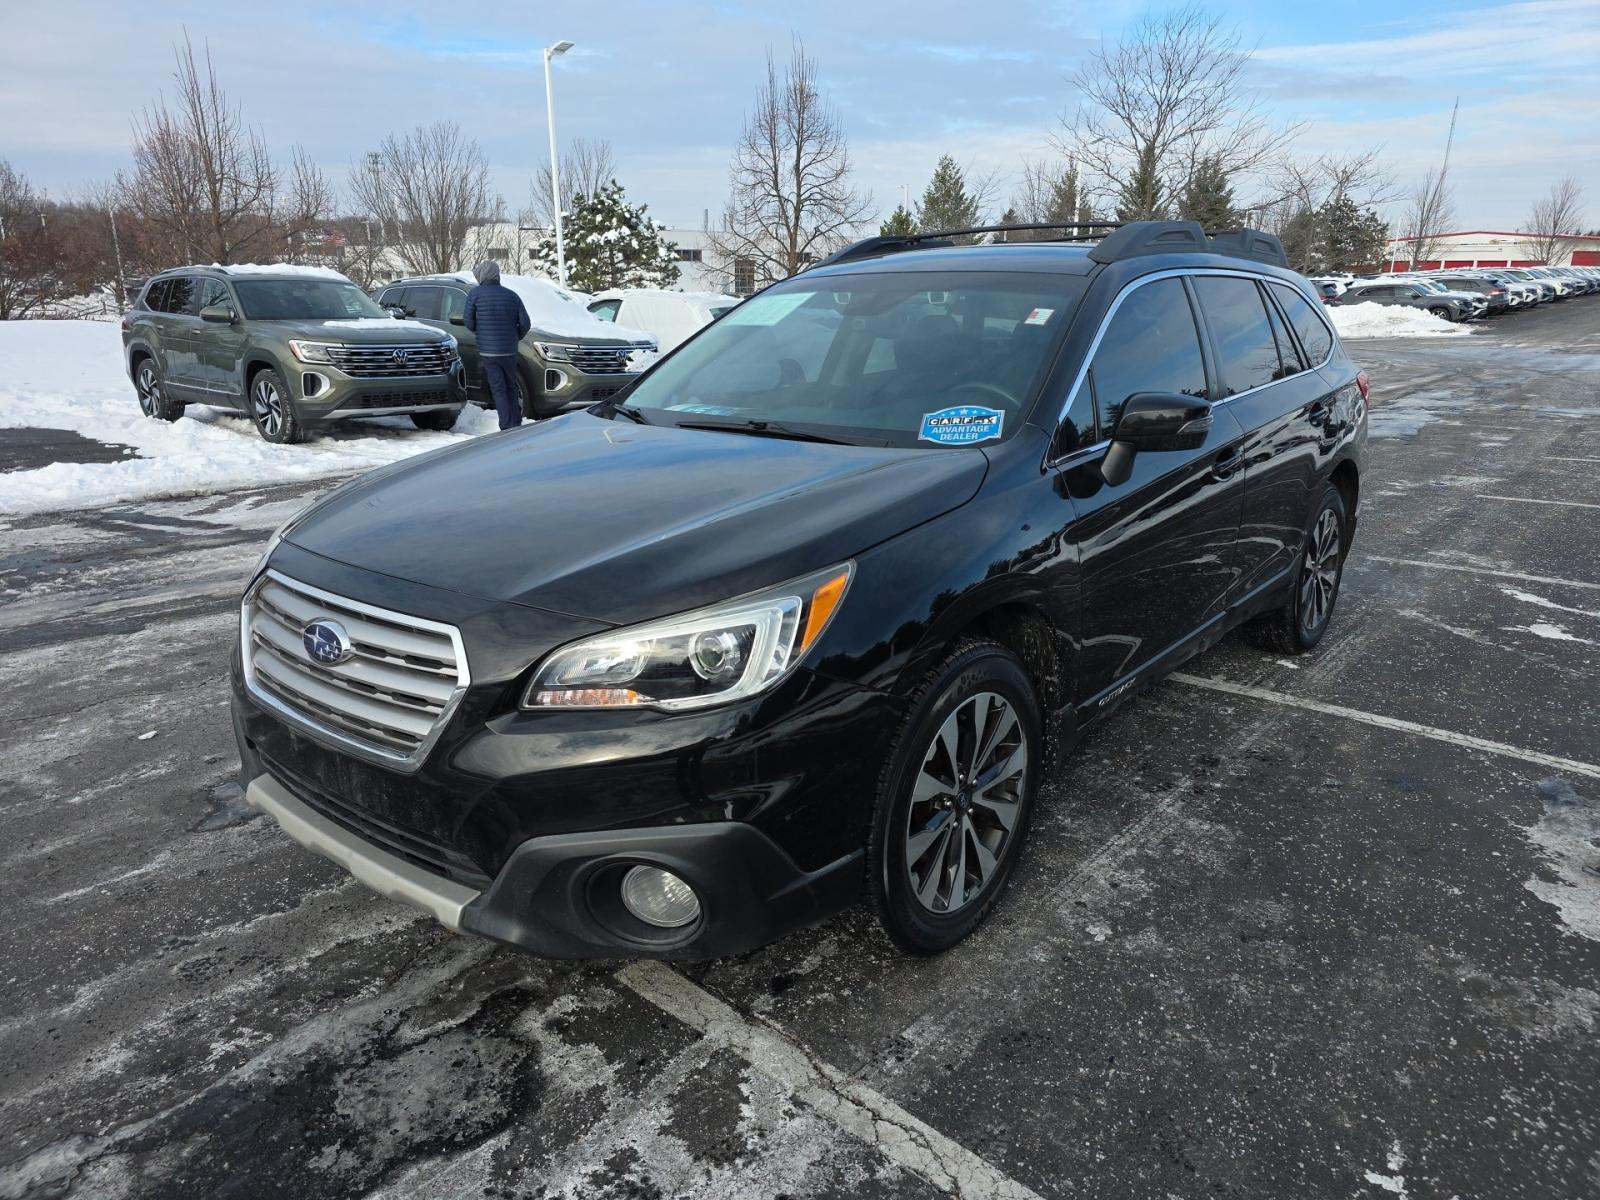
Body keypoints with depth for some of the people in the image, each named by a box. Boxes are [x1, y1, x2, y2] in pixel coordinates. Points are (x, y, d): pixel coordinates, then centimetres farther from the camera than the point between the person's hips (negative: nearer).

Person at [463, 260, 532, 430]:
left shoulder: (475, 294, -5)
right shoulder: (512, 295, 2)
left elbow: (468, 322, -2)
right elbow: (526, 323, 0)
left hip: (487, 350, -3)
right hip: (509, 350, 3)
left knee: (498, 390, 0)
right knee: (511, 386, 17)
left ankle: (506, 427, -4)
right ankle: (516, 425, 19)